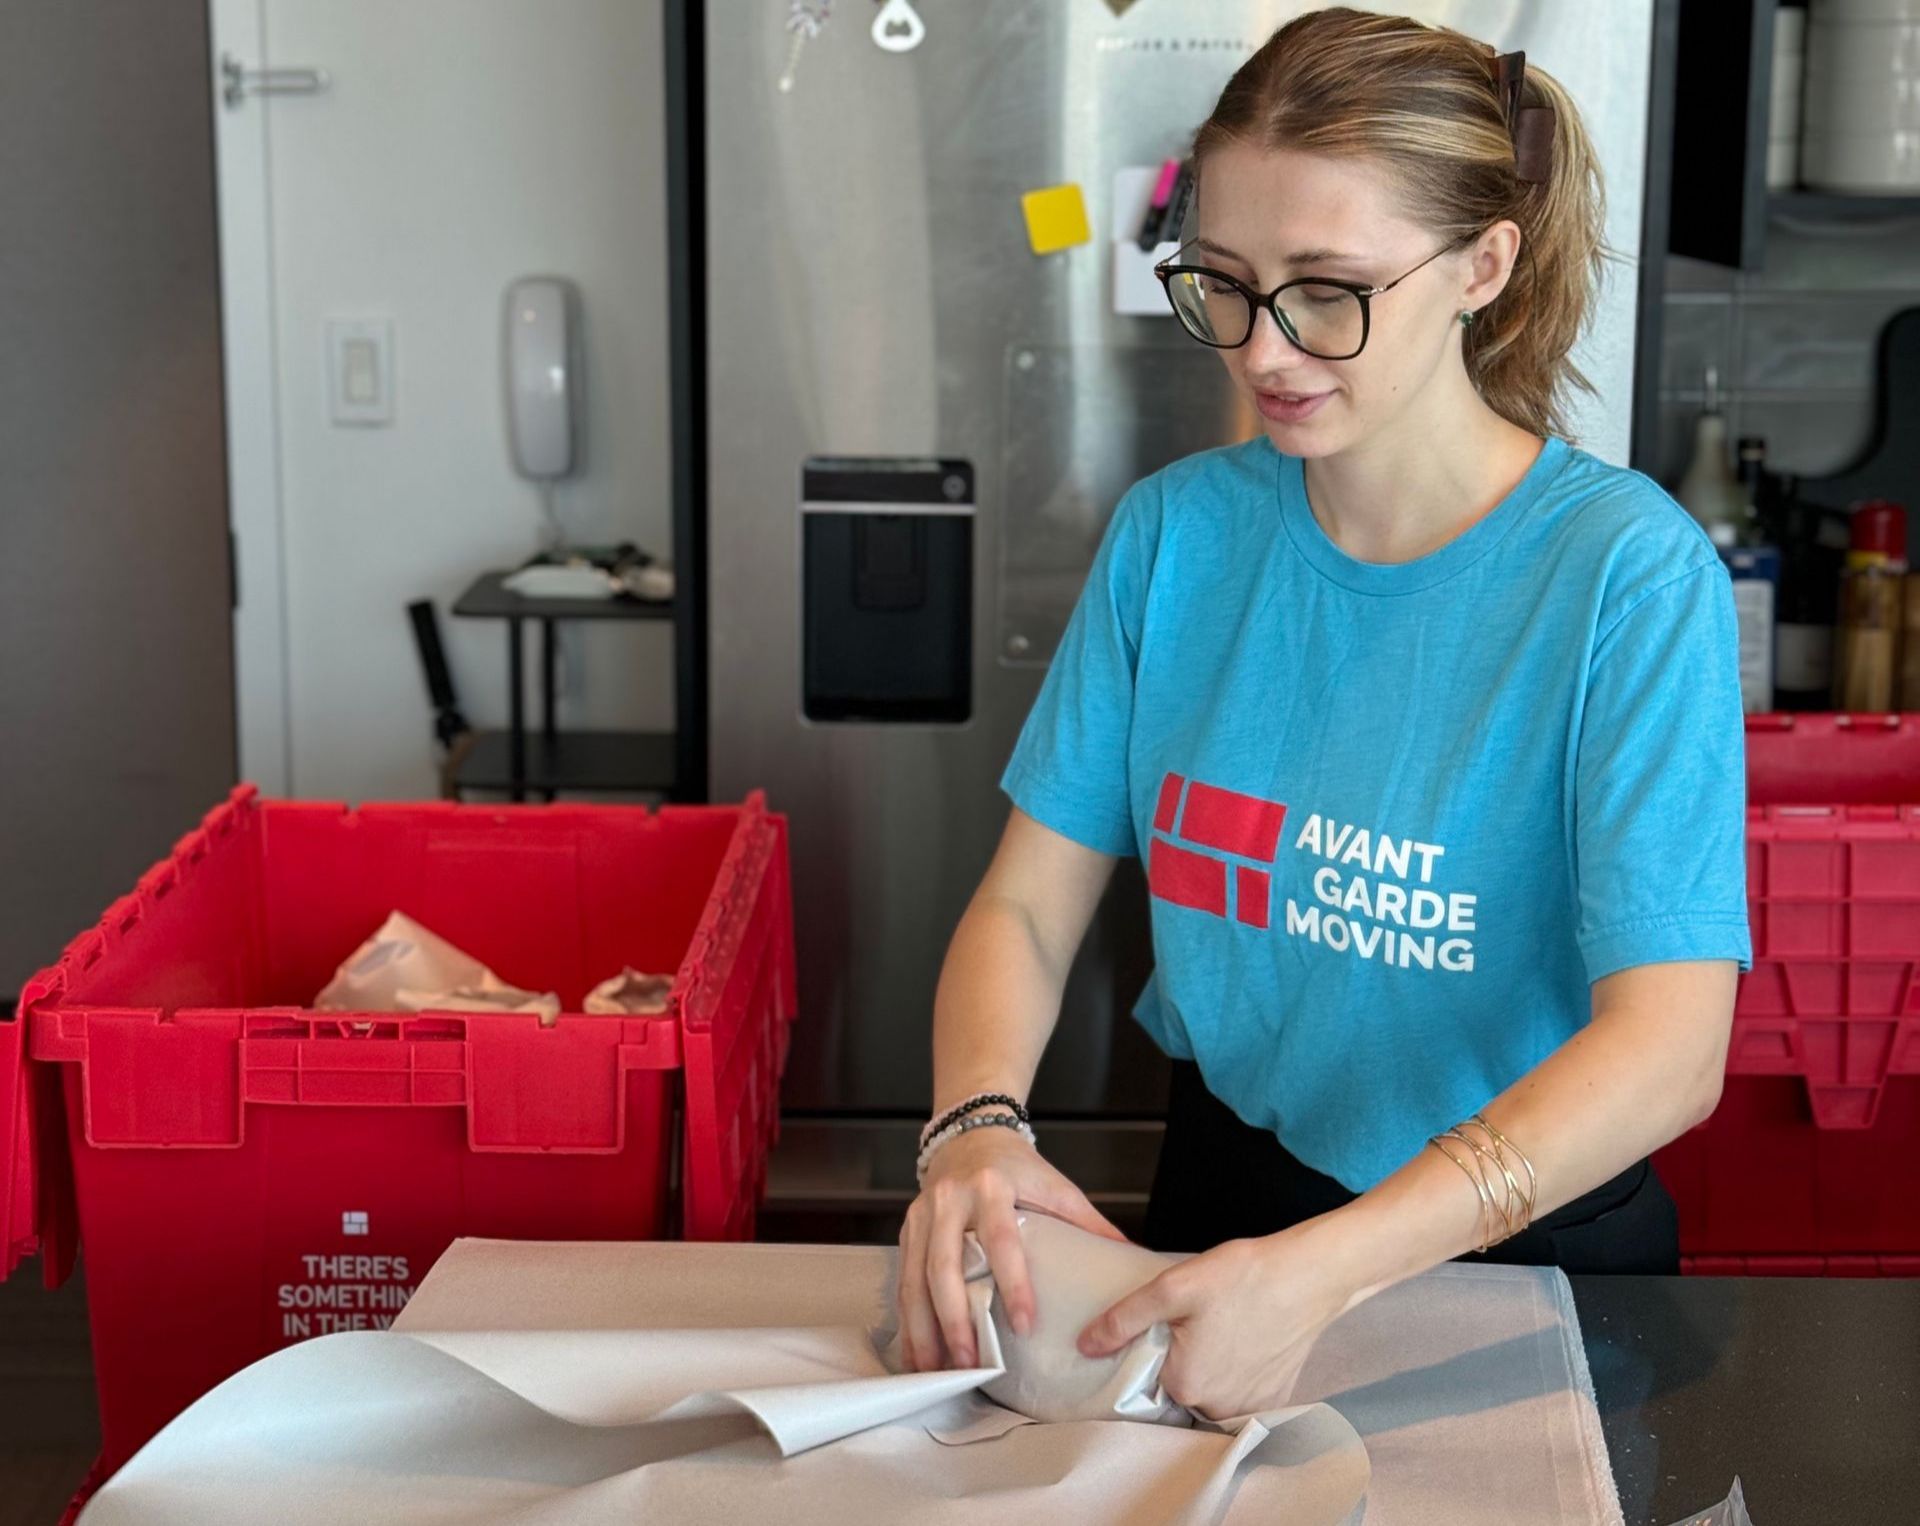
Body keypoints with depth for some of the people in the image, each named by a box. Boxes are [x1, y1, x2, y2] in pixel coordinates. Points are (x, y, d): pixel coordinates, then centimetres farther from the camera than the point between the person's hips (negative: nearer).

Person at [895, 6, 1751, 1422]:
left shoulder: (1627, 575, -16)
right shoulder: (1175, 533, -2)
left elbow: (1668, 1047, -24)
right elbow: (1030, 900, -1)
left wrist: (1323, 1272, -35)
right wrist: (976, 1122, -23)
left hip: (1525, 1246, -2)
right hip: (1223, 1192, 3)